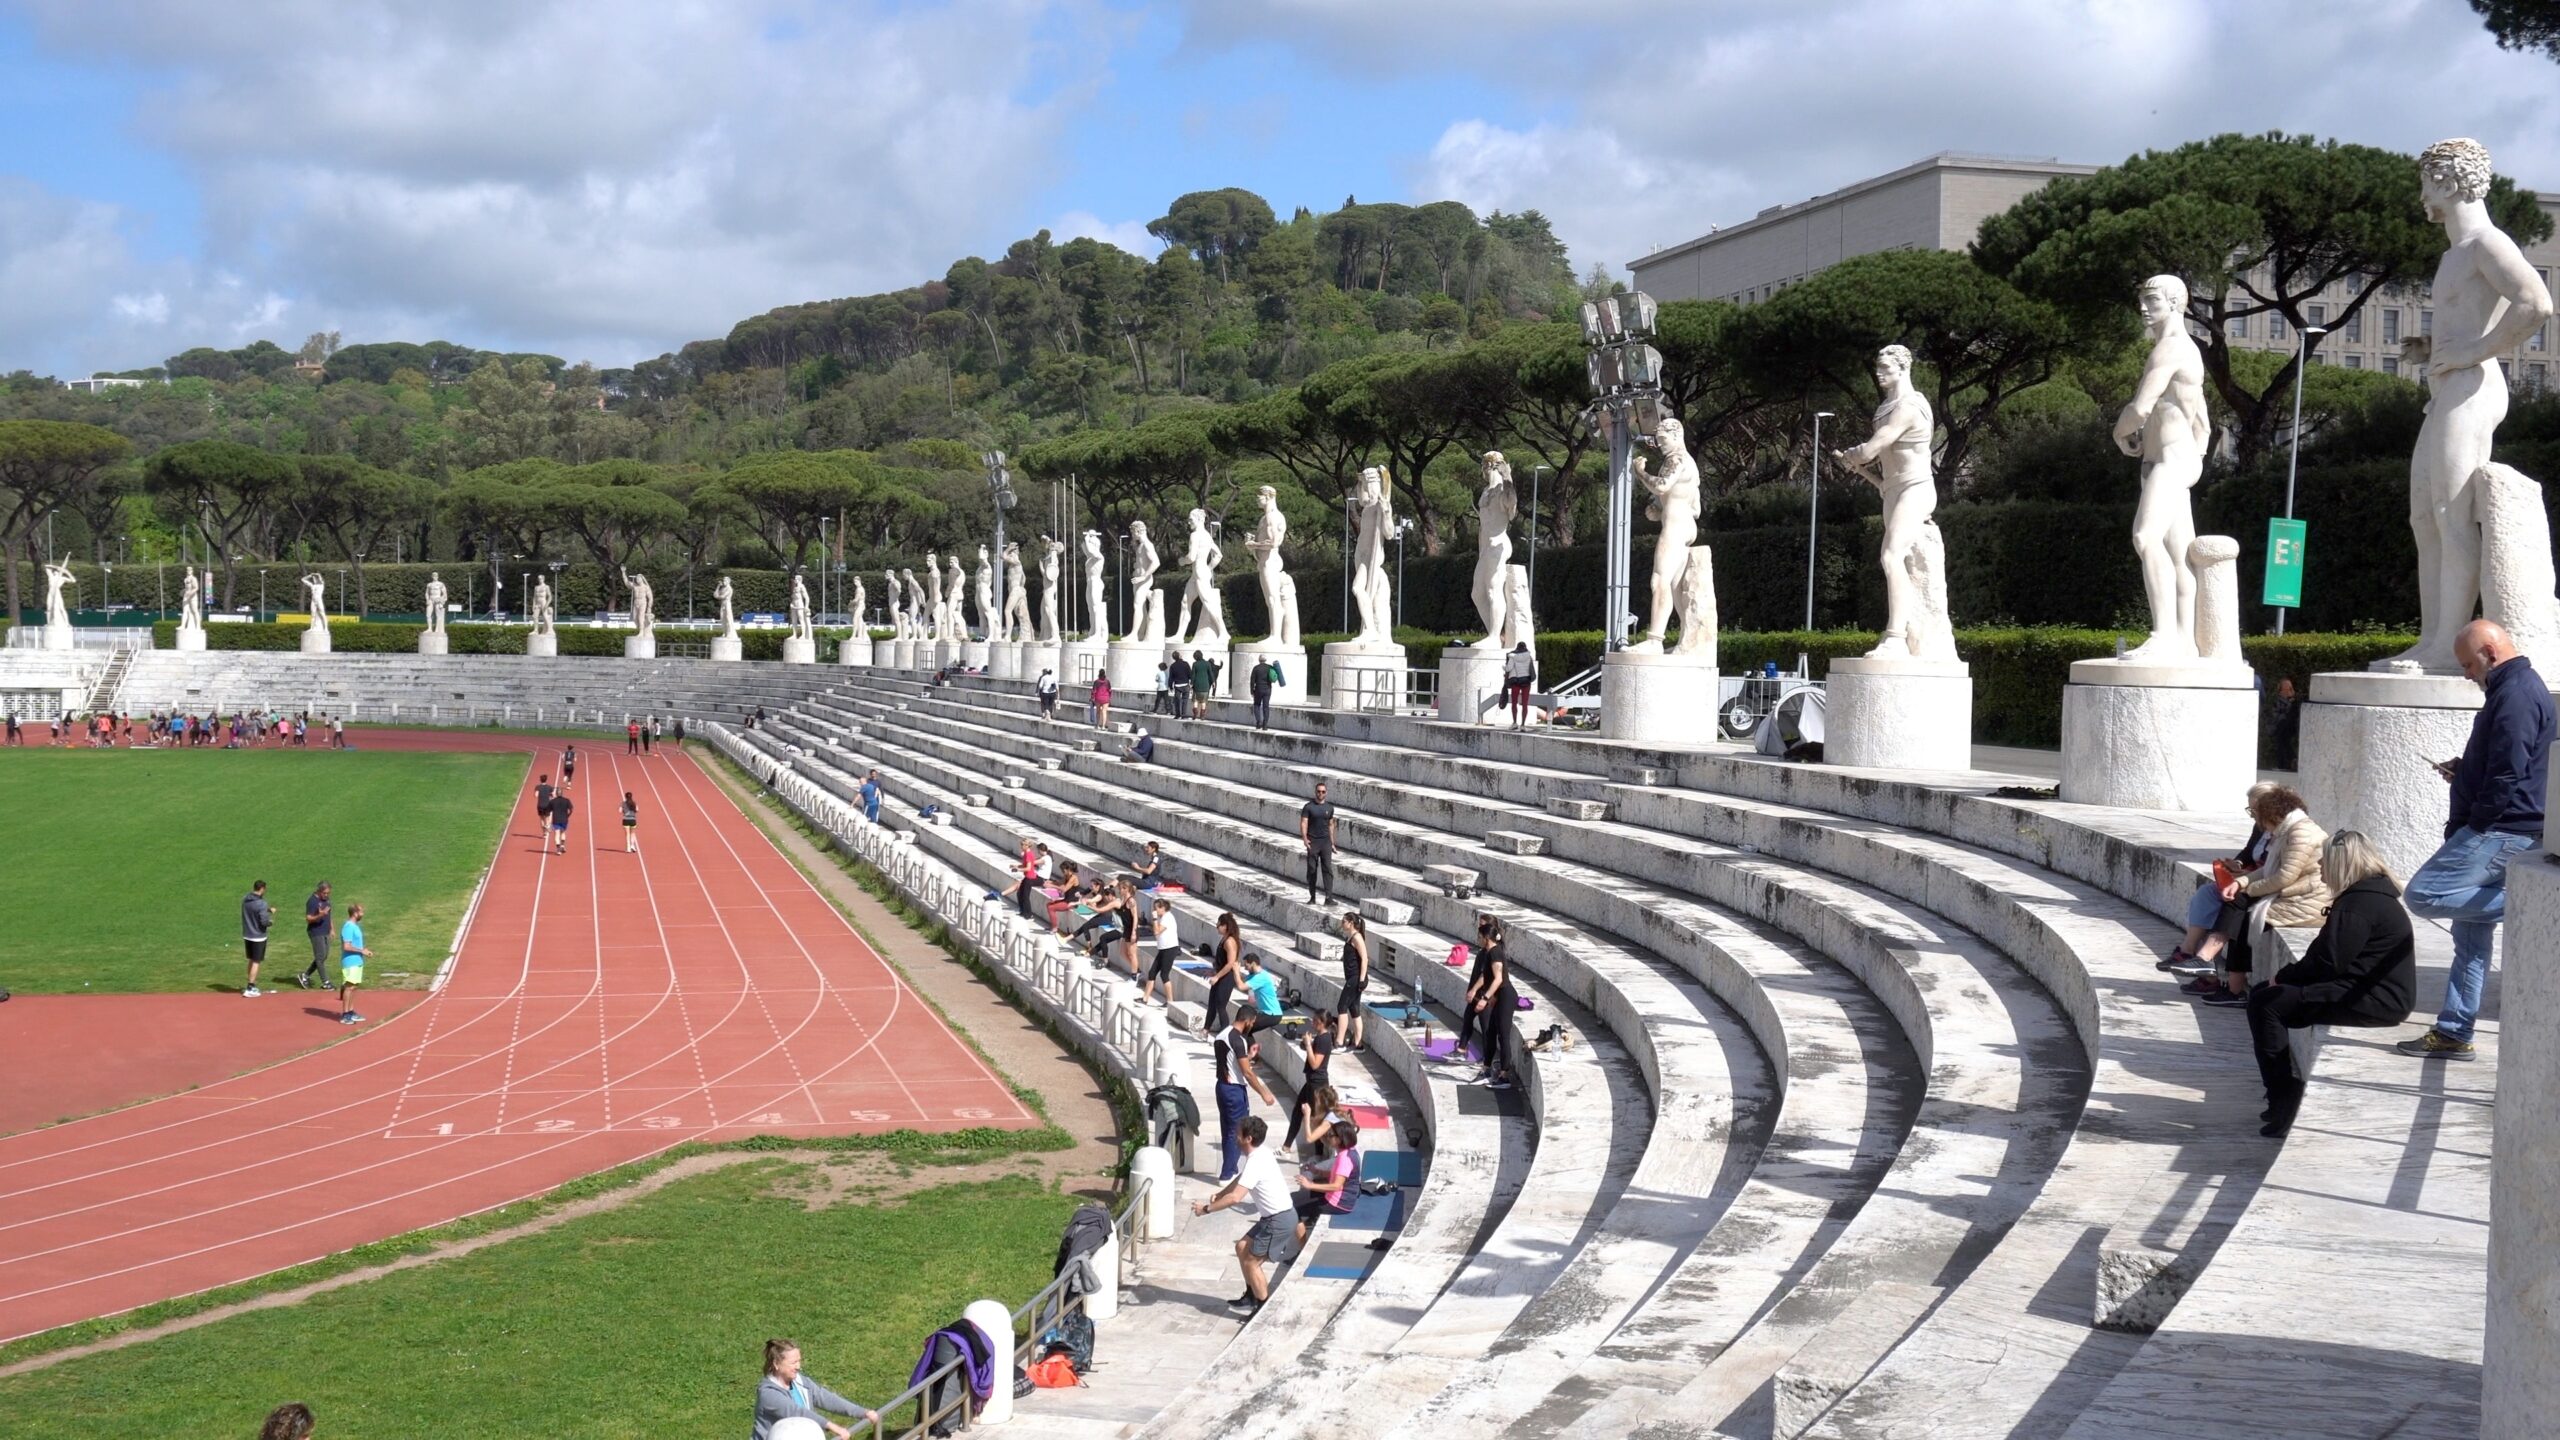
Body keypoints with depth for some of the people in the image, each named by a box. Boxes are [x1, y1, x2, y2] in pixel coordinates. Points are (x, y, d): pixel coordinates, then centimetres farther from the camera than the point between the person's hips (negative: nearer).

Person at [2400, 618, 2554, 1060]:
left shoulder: (2515, 694, -16)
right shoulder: (2520, 688, 18)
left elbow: (2508, 774, -22)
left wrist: (2473, 824, -14)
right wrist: (2464, 770, 12)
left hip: (2499, 832, -11)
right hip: (2502, 832, 11)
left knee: (2422, 894, -14)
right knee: (2471, 936, 11)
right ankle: (2453, 1033, 15)